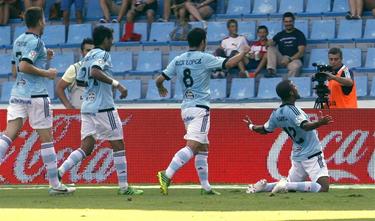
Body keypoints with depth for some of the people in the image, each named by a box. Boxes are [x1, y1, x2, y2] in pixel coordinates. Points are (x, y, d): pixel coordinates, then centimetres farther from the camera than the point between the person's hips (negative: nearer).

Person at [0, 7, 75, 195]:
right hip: (35, 95, -7)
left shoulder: (18, 41, 16)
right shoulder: (36, 41, -10)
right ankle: (55, 184, 7)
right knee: (46, 138, 2)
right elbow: (24, 66, -22)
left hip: (17, 93, 7)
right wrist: (46, 73, -11)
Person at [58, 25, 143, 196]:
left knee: (86, 148, 4)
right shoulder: (102, 54, -8)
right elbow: (95, 71, -27)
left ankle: (58, 172, -13)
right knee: (118, 146, 1)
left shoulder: (88, 56, 17)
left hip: (87, 107, 8)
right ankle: (124, 186, 2)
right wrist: (116, 84, -26)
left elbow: (79, 81, 22)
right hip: (103, 108, -8)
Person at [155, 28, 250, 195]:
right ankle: (167, 175, -31)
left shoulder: (178, 60, 9)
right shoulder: (204, 58, -7)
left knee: (203, 148, 14)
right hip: (200, 108, -8)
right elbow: (230, 63, -10)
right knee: (192, 146, -16)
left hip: (186, 108, 8)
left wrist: (161, 89, 32)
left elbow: (159, 79, 9)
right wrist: (243, 52, 8)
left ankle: (205, 186, 13)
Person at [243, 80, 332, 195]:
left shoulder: (276, 114, 4)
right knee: (323, 188, -18)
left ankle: (264, 186, 3)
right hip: (312, 155, -8)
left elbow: (264, 130, 19)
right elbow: (305, 126, -34)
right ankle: (287, 185, -24)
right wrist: (320, 123, -50)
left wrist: (251, 126, 38)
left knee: (291, 186, 24)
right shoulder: (292, 110, -18)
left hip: (297, 156, 8)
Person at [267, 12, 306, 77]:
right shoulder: (280, 35, 18)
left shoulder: (299, 34, 5)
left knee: (295, 66, -39)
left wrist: (289, 59, -18)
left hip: (294, 59, -4)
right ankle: (271, 71, -34)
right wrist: (270, 43, -17)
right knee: (271, 48, -19)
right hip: (282, 59, 4)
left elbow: (301, 52, -5)